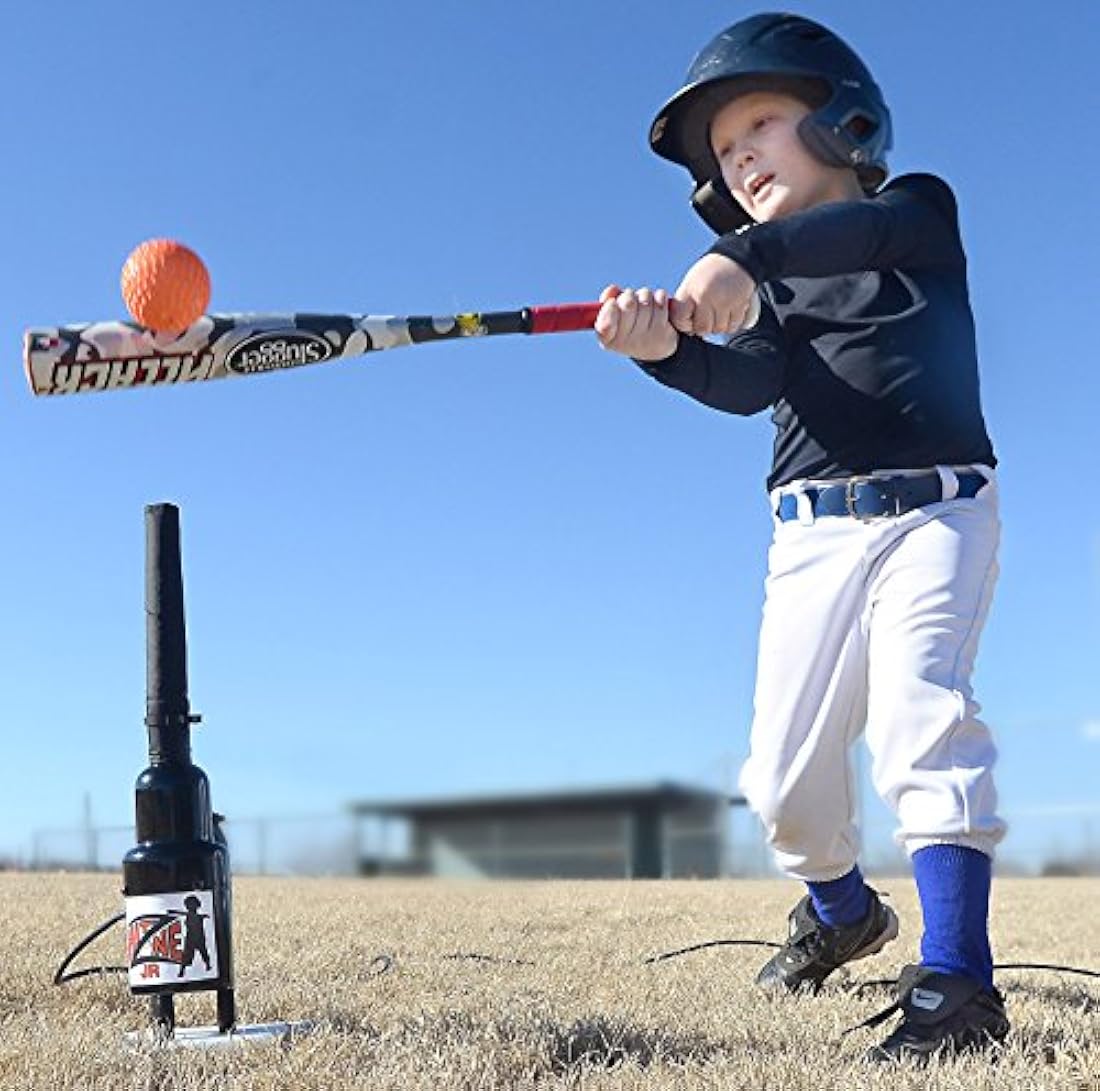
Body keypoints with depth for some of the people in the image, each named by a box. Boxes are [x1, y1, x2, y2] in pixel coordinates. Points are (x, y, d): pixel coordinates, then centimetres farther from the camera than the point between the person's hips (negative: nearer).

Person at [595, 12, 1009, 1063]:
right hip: (814, 533, 4)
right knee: (785, 773, 3)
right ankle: (840, 909, 33)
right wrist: (664, 347, -31)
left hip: (935, 512, -4)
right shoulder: (759, 286, 13)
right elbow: (749, 382, -10)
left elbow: (862, 229, -22)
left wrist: (744, 255, -39)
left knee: (922, 710, -25)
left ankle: (956, 979, -25)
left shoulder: (920, 210, 5)